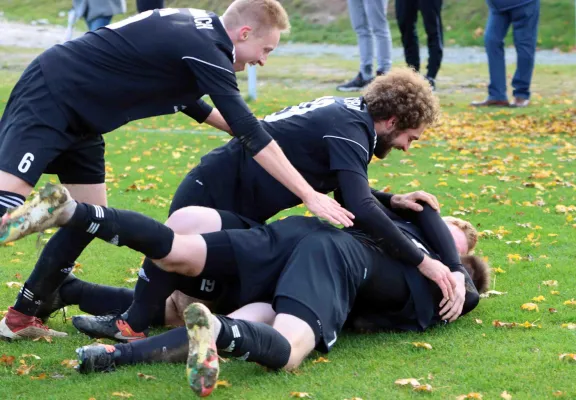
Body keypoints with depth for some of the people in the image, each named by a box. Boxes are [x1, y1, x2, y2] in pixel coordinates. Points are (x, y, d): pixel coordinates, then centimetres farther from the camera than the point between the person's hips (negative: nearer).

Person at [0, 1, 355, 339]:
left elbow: (182, 93, 26)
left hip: (78, 118, 10)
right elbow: (251, 135, -24)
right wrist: (310, 195, -22)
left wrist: (233, 123, 27)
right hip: (48, 97, -10)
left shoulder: (195, 28, 6)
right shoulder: (204, 48, -22)